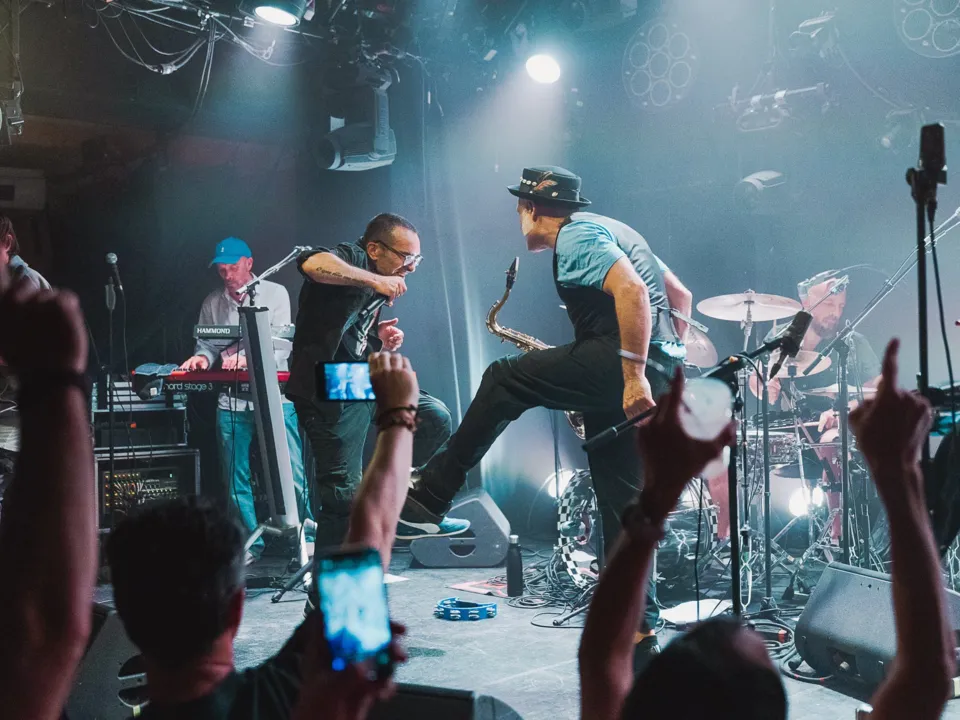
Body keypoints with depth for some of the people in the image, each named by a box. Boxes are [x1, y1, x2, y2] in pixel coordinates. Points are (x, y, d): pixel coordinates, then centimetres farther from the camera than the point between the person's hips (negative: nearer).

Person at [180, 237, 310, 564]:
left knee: (291, 473, -5)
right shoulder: (212, 303, 12)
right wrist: (202, 357, -10)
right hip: (231, 401, 3)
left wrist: (247, 358, -24)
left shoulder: (275, 293, 2)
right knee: (238, 480, 5)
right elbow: (206, 343, 14)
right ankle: (252, 544, 15)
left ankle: (309, 537, 4)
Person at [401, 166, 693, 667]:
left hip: (619, 364, -10)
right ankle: (637, 637, 12)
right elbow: (681, 296, 29)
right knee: (624, 507, 9)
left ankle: (430, 497, -1)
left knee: (505, 381, -5)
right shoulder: (609, 230, 26)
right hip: (651, 369, 10)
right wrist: (665, 372, 25)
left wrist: (634, 373, -25)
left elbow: (632, 291, -22)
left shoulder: (575, 236, -5)